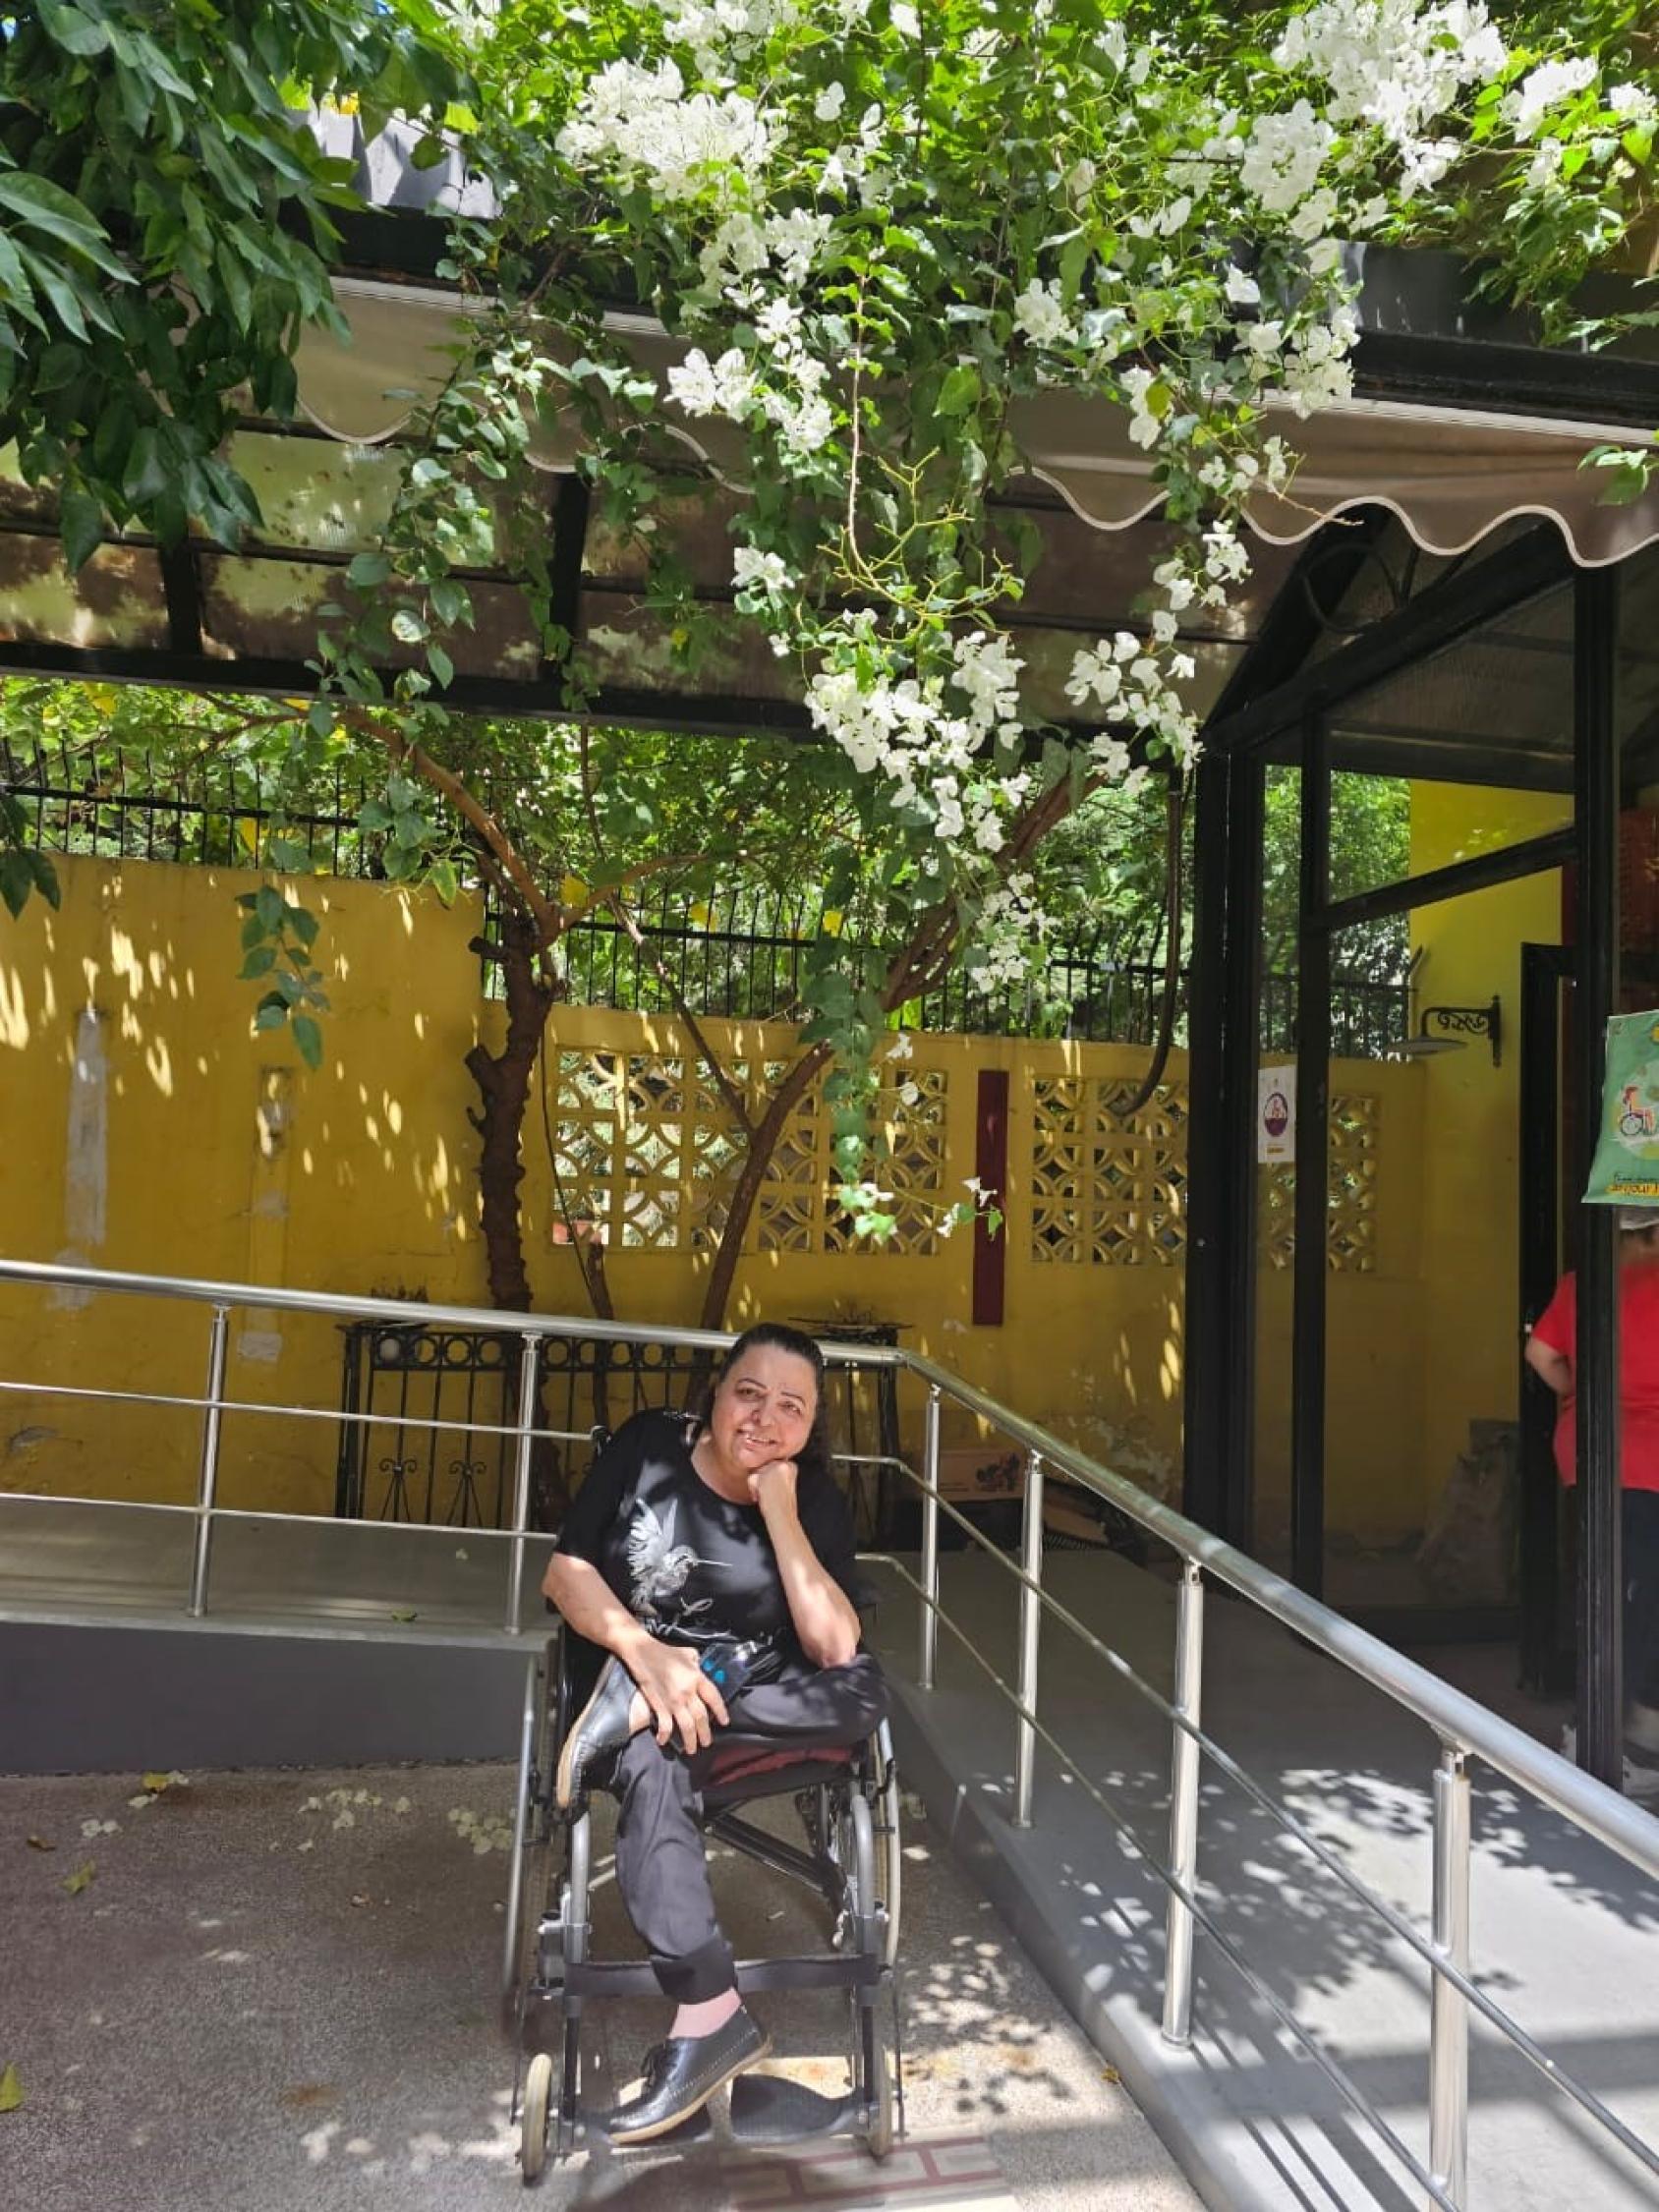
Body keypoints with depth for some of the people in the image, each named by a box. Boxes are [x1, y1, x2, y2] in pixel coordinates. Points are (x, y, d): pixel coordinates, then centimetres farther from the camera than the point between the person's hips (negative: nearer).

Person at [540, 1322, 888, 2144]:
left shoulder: (816, 1500, -5)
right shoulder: (646, 1447, -7)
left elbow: (834, 1650, -17)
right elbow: (565, 1571, -9)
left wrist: (780, 1513, -22)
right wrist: (646, 1652, -26)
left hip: (753, 1708, 2)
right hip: (630, 1678, -2)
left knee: (864, 1691, -27)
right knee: (653, 1769, -36)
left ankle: (633, 1714, -24)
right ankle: (711, 2013, -29)